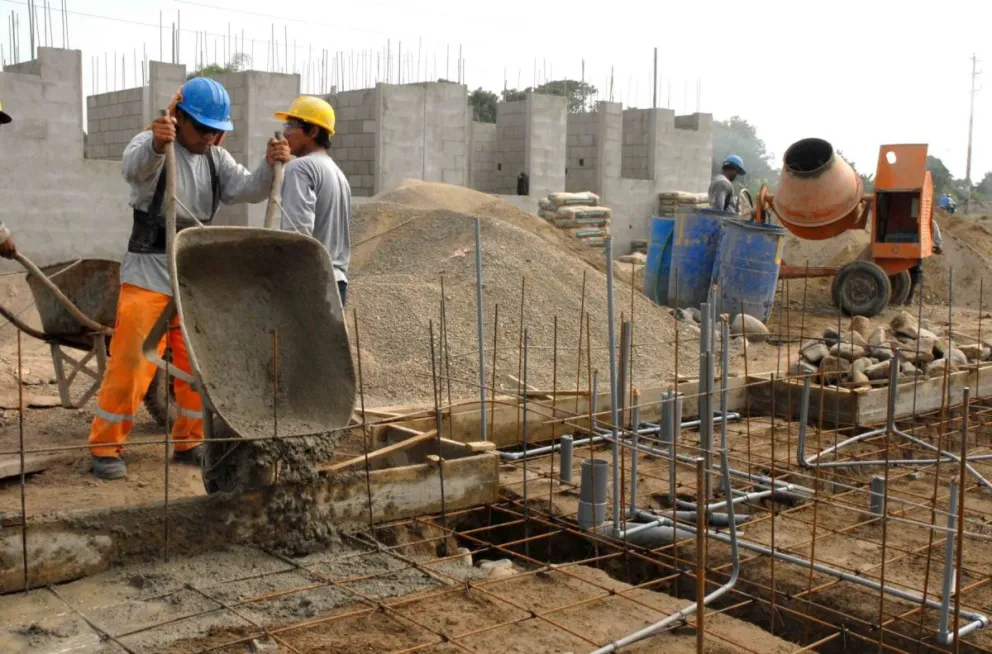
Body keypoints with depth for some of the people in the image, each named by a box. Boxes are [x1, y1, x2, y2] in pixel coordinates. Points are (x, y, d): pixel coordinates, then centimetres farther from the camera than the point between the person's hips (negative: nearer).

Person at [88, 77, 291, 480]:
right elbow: (135, 167, -32)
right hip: (149, 273, -6)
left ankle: (189, 442, 23)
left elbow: (248, 190, -4)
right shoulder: (151, 144, -8)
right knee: (131, 361, -5)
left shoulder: (216, 158, 10)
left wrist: (270, 166, -26)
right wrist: (156, 145, -55)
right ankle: (105, 447, 7)